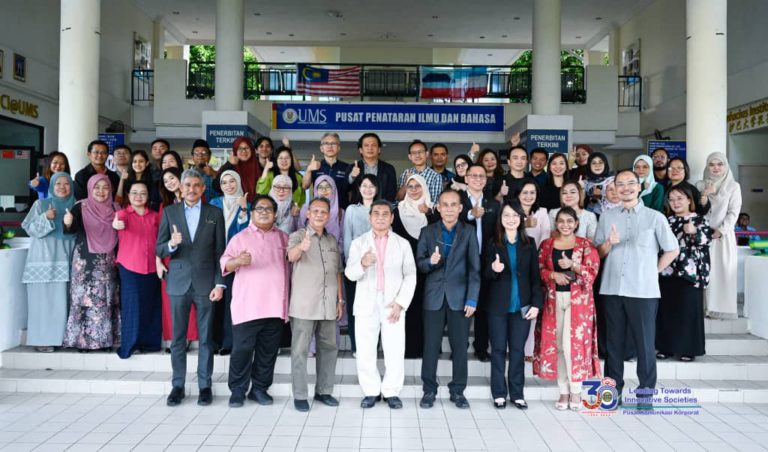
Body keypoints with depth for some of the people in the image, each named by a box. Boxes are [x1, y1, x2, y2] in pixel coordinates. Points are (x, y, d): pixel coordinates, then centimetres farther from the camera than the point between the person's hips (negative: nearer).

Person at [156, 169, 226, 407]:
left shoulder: (215, 213, 5)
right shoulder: (170, 212, 7)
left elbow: (220, 252, 3)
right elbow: (158, 250, 4)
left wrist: (220, 283, -4)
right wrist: (171, 244, -18)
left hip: (205, 283, -1)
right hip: (178, 282, 1)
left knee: (205, 337, 4)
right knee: (178, 337, 6)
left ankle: (205, 385, 14)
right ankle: (177, 385, 16)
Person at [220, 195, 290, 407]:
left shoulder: (283, 237, 14)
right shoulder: (240, 238, 4)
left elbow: (290, 264, 23)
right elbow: (224, 264, -5)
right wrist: (238, 261, -26)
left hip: (275, 305, 3)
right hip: (248, 305, -3)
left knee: (268, 351, 8)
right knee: (242, 349, -2)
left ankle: (260, 388, 19)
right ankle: (237, 390, 10)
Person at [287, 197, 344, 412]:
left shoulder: (333, 241, 13)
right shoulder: (298, 236, -4)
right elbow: (291, 256, -26)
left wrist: (340, 300, 12)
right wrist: (301, 247, -49)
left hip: (328, 305, 5)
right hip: (304, 305, -5)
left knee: (329, 348, 11)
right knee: (300, 350, -1)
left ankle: (323, 391, 23)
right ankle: (299, 395, 8)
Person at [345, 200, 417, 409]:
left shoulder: (403, 243, 9)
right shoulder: (358, 243, 8)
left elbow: (410, 276, 4)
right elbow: (350, 274, -4)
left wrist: (400, 303, -7)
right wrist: (362, 264, -26)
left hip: (393, 304, 0)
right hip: (366, 304, 0)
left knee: (395, 352, -2)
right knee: (365, 352, 2)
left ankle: (391, 392, 13)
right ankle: (371, 392, 16)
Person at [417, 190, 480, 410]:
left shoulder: (468, 232, 4)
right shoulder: (427, 232, 7)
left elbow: (474, 268, 0)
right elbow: (419, 263, 4)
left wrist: (472, 299, -6)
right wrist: (430, 262, -19)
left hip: (459, 297, 0)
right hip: (434, 296, 1)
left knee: (460, 346, 4)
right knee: (431, 346, 4)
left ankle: (458, 391, 17)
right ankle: (429, 390, 16)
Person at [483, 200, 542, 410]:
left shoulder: (529, 243, 6)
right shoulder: (492, 243, 2)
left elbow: (535, 276, 5)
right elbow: (485, 275, 0)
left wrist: (536, 303, -2)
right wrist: (493, 269, -23)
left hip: (522, 305, 1)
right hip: (498, 305, -1)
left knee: (518, 350, 5)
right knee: (498, 349, 4)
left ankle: (517, 393, 15)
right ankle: (499, 393, 12)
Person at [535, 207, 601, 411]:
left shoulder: (586, 245, 3)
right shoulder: (546, 244, 10)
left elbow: (592, 272, -4)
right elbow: (539, 270, 7)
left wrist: (572, 265, -19)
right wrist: (553, 274, -12)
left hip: (578, 300, -2)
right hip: (554, 300, 3)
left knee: (573, 343, -8)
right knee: (557, 345, 3)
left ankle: (576, 391, 7)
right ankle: (564, 391, 14)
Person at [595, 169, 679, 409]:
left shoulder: (655, 217, 2)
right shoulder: (606, 217, 9)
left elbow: (672, 250, 9)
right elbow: (598, 252, 9)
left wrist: (654, 271, 5)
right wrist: (609, 243, -11)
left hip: (643, 290, -2)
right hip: (612, 289, 2)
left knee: (645, 343, 2)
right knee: (613, 341, 8)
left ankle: (645, 392, 14)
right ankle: (613, 390, 18)